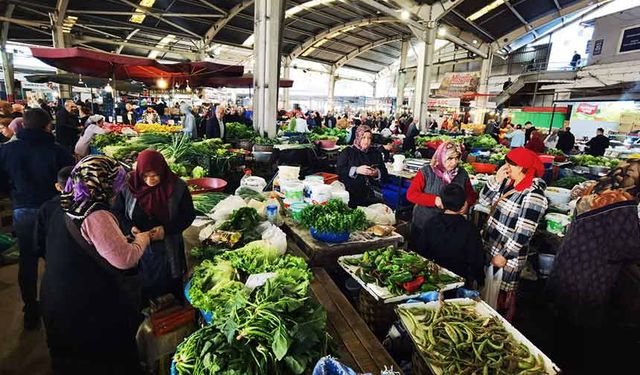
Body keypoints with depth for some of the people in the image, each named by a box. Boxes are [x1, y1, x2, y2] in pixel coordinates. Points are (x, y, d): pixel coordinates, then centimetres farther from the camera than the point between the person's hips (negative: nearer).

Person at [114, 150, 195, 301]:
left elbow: (189, 215, -8)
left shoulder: (177, 187, -12)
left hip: (168, 250, -1)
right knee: (142, 289, 19)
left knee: (170, 287, 16)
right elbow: (117, 212, 4)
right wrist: (130, 227, -16)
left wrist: (167, 229, -21)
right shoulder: (129, 185, -6)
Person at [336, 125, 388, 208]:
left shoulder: (376, 153, 19)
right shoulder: (347, 152, 9)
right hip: (352, 194, -3)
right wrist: (356, 170, -16)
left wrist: (377, 173, -7)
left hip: (373, 193, 4)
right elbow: (339, 170, -4)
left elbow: (384, 173, 14)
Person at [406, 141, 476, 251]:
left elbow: (471, 195, 10)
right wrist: (434, 200, -27)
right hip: (423, 225, -2)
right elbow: (410, 194, -17)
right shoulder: (426, 172, -10)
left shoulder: (462, 174, 0)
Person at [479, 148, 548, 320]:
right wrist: (496, 179, -6)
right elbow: (485, 200, 5)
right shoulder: (509, 183, 3)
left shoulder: (532, 195, -21)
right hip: (490, 247, 8)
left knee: (504, 294, 12)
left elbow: (523, 233, -23)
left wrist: (504, 255, -20)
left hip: (508, 254, -7)